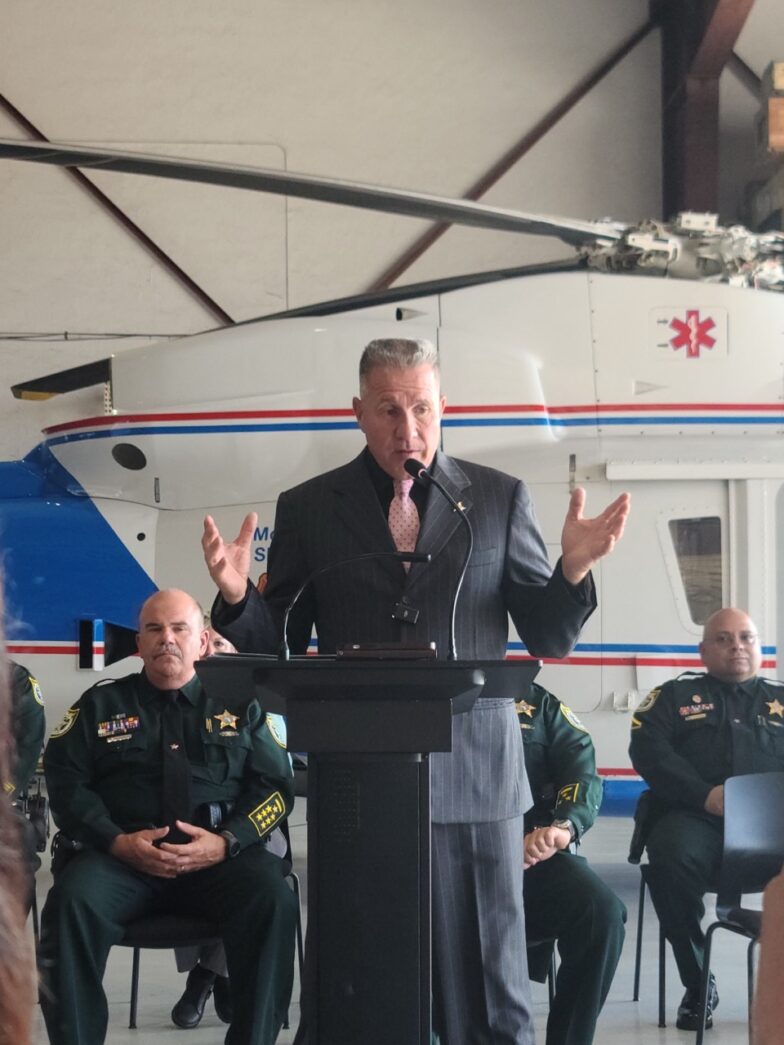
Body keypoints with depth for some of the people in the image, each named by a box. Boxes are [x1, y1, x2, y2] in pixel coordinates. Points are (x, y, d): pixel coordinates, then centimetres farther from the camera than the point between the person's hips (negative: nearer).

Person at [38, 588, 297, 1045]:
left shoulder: (239, 704, 18)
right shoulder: (102, 704, 18)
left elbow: (275, 785, 10)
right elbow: (65, 782, 7)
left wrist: (225, 842, -9)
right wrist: (118, 842, -11)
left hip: (220, 855, 0)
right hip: (122, 855, 0)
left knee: (273, 900, -32)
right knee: (73, 900, -32)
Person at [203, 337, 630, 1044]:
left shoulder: (500, 499, 5)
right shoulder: (308, 508, 7)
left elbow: (549, 640, 5)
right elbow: (278, 648, 6)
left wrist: (575, 568, -13)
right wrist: (237, 595, -13)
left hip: (473, 778, -1)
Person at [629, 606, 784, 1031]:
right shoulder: (675, 695, 20)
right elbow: (648, 751, 4)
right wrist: (705, 795, -11)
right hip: (695, 816, 0)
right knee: (672, 857, -35)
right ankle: (698, 985, -16)